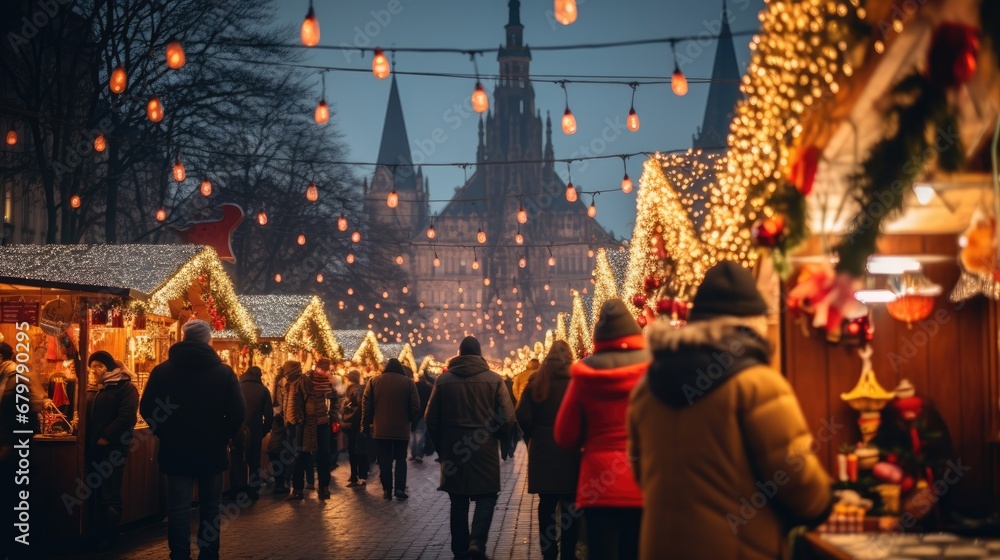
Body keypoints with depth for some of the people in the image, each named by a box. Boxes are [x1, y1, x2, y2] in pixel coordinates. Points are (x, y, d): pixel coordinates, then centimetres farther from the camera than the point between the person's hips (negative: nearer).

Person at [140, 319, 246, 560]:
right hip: (212, 451, 0)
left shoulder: (163, 370, -1)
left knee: (178, 509, 4)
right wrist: (223, 437, 4)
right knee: (211, 507, 11)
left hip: (176, 451, 0)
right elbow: (238, 412, -8)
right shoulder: (224, 372, -4)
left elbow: (146, 409, -2)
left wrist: (166, 434, 9)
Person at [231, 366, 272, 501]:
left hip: (237, 430, 0)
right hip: (255, 432, 0)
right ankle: (253, 493, 11)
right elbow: (269, 414, -5)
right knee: (254, 462, 12)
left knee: (237, 461, 12)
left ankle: (236, 493, 11)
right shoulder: (263, 390, -2)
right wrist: (264, 430, 7)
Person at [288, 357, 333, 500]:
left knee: (323, 456, 5)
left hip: (323, 424, 4)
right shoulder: (304, 381, -8)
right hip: (305, 424, -4)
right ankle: (297, 488, 6)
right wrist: (298, 419, -15)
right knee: (302, 456, 0)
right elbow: (296, 401, -10)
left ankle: (324, 487, 13)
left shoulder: (328, 383, 7)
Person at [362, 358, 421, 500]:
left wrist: (365, 424, 9)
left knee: (385, 460, 8)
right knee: (400, 459, 10)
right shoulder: (408, 382, -2)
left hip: (381, 428, 1)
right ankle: (400, 489, 2)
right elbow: (415, 407, -4)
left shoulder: (374, 381, 2)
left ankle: (387, 490, 8)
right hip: (402, 428, -1)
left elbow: (366, 405, -1)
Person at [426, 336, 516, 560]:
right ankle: (477, 542, -13)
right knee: (486, 498, 7)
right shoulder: (494, 379, -4)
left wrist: (441, 447, 14)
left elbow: (431, 419, 3)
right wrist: (496, 436, 10)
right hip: (485, 450, -2)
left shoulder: (443, 380, 1)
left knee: (458, 501, 12)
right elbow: (508, 418, -9)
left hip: (453, 450, 2)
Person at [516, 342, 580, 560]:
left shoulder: (537, 381, 2)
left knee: (547, 503, 9)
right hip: (570, 450, -2)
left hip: (542, 450, 2)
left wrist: (533, 438, 10)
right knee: (570, 505, 5)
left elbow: (523, 416, -5)